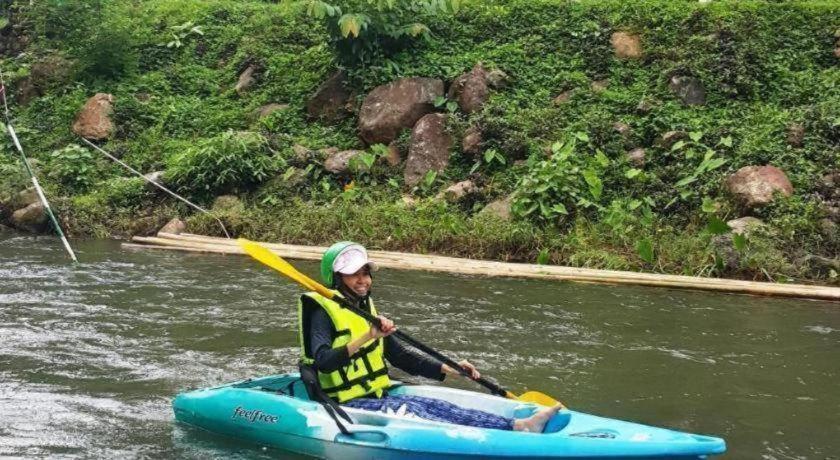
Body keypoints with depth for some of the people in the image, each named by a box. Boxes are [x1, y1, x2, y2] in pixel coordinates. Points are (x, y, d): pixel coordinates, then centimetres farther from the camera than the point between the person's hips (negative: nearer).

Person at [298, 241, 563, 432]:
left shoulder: (365, 310, 15)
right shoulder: (323, 311, -11)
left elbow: (400, 356, 19)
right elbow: (323, 362, -28)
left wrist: (448, 370, 10)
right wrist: (366, 338, -39)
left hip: (376, 398, 8)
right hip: (345, 406, -7)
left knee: (434, 406, -16)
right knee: (410, 411, -28)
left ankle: (516, 427, -31)